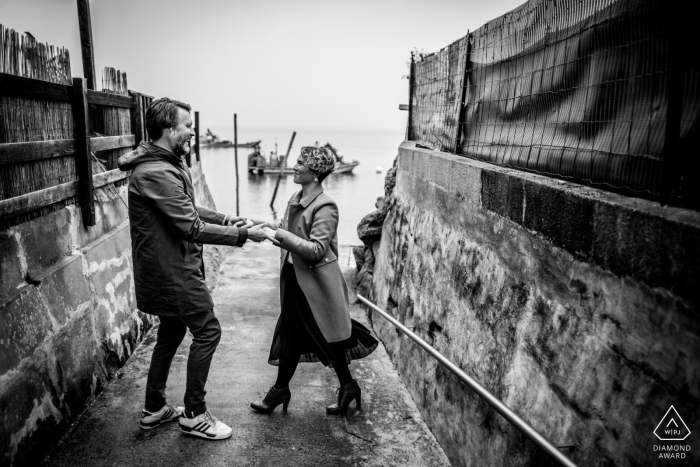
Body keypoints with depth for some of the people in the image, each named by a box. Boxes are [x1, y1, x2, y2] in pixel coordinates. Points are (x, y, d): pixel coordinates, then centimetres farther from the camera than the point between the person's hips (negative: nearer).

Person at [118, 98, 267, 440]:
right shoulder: (156, 174, -25)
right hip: (171, 271, -11)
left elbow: (188, 211, 16)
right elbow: (193, 228, -26)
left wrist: (226, 219, 6)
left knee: (172, 331, 19)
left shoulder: (168, 164, 9)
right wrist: (244, 235, -20)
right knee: (207, 331, -1)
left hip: (169, 268, 11)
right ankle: (194, 415, 13)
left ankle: (154, 409, 33)